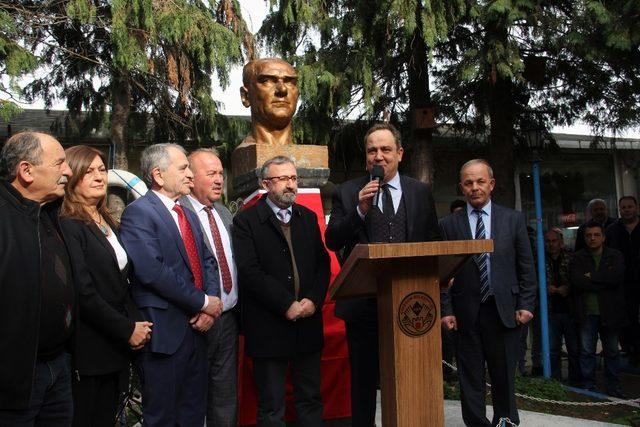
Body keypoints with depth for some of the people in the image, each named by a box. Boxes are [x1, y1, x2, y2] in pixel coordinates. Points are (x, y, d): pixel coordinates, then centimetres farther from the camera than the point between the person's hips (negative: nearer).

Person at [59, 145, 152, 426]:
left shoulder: (106, 222, 13)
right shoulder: (68, 225, -14)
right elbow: (83, 293, -20)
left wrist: (136, 324, 4)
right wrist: (127, 329, -14)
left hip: (116, 347, 8)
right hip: (88, 352, -8)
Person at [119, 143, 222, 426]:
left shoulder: (189, 215, 16)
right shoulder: (138, 213, -11)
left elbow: (207, 260, 13)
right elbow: (153, 272, -21)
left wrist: (211, 302, -6)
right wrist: (203, 302, -15)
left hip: (196, 327, 8)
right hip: (165, 333, -8)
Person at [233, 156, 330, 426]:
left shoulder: (308, 217, 12)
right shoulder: (246, 221, -5)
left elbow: (323, 263, 8)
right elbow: (250, 271, -13)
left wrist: (313, 300, -8)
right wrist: (287, 304, -15)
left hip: (308, 323, 5)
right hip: (269, 327, -4)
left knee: (311, 401, 14)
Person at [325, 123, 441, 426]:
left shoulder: (421, 193, 8)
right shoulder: (347, 193, 1)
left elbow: (434, 244, 11)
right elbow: (332, 241, -7)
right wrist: (360, 210, -19)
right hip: (363, 303, -1)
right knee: (363, 381, 11)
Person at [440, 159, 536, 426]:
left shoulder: (513, 219, 6)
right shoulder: (449, 224, 3)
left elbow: (526, 267, 6)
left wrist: (526, 305, -1)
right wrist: (446, 310, -4)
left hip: (504, 310, 1)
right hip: (466, 312, 0)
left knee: (504, 375, 9)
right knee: (470, 377, 5)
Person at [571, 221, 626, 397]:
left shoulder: (615, 256, 5)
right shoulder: (578, 258, 4)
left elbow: (616, 277, -14)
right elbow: (577, 282, -11)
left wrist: (592, 276, -10)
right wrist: (603, 283, -12)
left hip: (609, 312, 1)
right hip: (586, 312, 0)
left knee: (612, 352, 10)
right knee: (586, 351, 4)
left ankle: (613, 388, 21)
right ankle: (588, 388, 14)